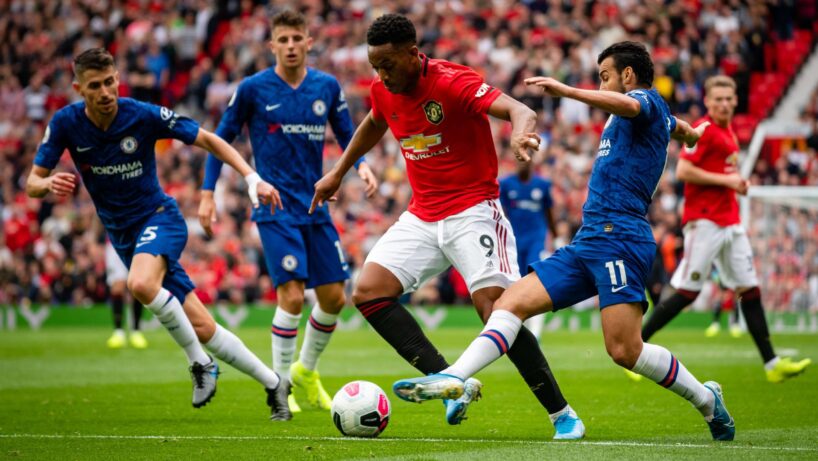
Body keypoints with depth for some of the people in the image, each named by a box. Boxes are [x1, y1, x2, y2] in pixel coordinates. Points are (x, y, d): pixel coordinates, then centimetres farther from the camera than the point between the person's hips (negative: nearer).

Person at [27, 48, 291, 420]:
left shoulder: (144, 116, -16)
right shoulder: (66, 123, -9)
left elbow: (209, 140, -6)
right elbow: (32, 183, -6)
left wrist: (252, 178, -18)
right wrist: (49, 184, -31)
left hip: (158, 217, -3)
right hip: (123, 234, 3)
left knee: (141, 284, -36)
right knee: (201, 328, -1)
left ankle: (199, 362, -16)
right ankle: (272, 383, 14)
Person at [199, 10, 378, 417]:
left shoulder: (327, 87, 4)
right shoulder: (253, 89, -6)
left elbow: (347, 136, 14)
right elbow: (221, 138, 2)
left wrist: (362, 166, -7)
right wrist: (207, 194, -3)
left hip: (316, 207, 4)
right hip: (275, 209, -4)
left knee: (334, 297, 5)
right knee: (292, 294, -16)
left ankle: (306, 371, 29)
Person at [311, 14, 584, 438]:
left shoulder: (452, 82, -20)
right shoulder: (383, 91, 1)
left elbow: (519, 111, -33)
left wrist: (520, 132, -56)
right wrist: (339, 172, 30)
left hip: (472, 209, -7)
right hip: (422, 217, 7)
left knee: (496, 308, -20)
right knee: (367, 292, -8)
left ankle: (562, 415, -9)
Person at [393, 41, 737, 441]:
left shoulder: (649, 100, 0)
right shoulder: (662, 117, 26)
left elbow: (625, 105, -27)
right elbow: (681, 128, 52)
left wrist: (567, 91, -39)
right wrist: (691, 133, 77)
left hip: (618, 238, -10)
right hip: (587, 243, 10)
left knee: (624, 351, -16)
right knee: (511, 303, -6)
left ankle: (705, 399, 4)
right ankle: (454, 379, -19)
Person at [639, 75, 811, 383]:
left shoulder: (728, 132, 17)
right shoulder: (703, 130, -10)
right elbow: (683, 171, -19)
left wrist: (738, 183, 10)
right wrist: (726, 180, -17)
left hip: (730, 223, 9)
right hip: (704, 221, -9)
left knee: (749, 290, 5)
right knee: (687, 292, -8)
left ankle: (771, 364, 5)